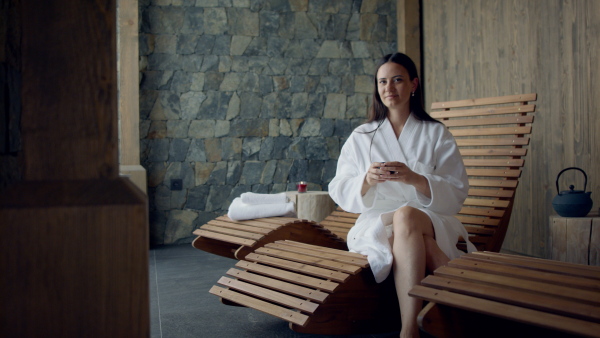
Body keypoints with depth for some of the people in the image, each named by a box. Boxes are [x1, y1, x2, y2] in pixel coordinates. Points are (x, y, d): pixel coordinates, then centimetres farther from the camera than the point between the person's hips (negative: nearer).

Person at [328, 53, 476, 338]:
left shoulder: (436, 134, 10)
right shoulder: (361, 138, 14)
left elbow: (456, 194, 0)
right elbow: (340, 194, 6)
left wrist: (415, 180, -20)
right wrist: (367, 181, -18)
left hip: (431, 223, 0)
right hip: (376, 224, 0)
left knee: (406, 217, -39)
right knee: (406, 237, -38)